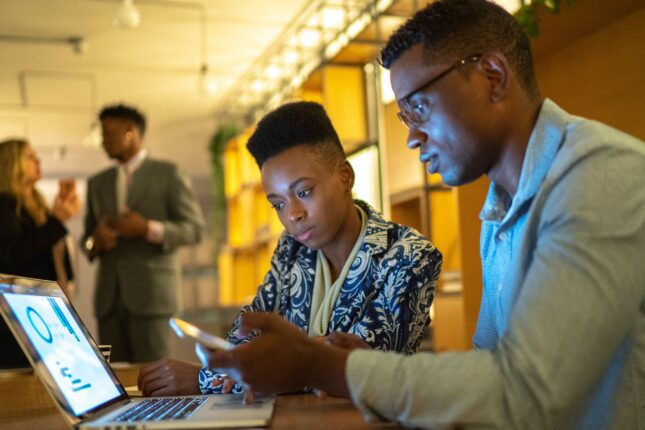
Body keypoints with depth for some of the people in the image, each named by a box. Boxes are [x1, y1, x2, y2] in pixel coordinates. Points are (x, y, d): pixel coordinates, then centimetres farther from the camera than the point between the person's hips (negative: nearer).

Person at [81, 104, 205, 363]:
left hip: (151, 291, -4)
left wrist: (149, 229, -17)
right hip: (109, 296, 4)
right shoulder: (97, 183, 19)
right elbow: (87, 238, 21)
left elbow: (194, 228, -2)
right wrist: (96, 241, -4)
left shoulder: (168, 174, 4)